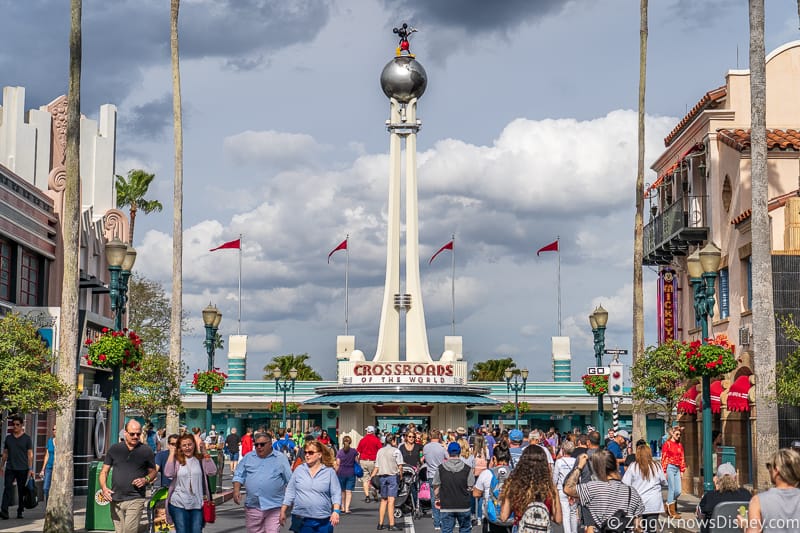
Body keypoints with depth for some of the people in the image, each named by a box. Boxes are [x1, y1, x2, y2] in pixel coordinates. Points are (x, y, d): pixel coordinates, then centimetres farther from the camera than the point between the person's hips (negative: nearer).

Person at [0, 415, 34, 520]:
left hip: (22, 469, -2)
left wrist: (30, 469, -4)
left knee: (21, 491, 4)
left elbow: (30, 454, 1)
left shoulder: (27, 438, 3)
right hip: (10, 468, 2)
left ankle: (20, 512, 13)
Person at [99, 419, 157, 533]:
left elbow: (153, 472, 11)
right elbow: (104, 471, 10)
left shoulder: (146, 451, 4)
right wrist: (104, 488, -8)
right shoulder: (114, 449, 8)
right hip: (115, 500, 3)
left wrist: (145, 479, -11)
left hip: (135, 499, -3)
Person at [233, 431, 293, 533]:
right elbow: (239, 475, 12)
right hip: (252, 506, 3)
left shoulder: (280, 458, 4)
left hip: (274, 507, -3)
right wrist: (236, 490, -4)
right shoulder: (248, 458, 12)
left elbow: (290, 480, 6)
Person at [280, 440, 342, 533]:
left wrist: (336, 511, -14)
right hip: (301, 521, 2)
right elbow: (290, 492, 11)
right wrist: (283, 511, 7)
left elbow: (336, 494, 1)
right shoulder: (299, 470, 9)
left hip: (323, 522, -2)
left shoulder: (329, 472, 4)